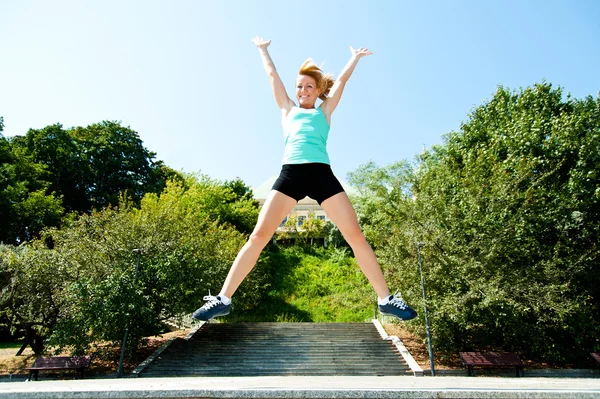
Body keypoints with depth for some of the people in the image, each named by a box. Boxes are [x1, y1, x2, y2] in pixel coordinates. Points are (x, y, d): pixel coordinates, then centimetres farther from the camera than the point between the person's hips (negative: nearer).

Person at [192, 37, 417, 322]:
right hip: (290, 173, 0)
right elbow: (272, 74, 35)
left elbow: (341, 80, 34)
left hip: (322, 173, 0)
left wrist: (355, 58, 49)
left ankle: (386, 299, 4)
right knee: (258, 236, -9)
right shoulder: (288, 110, 26)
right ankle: (223, 299, -1)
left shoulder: (324, 110, 25)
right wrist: (262, 49, 47)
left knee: (356, 236, -6)